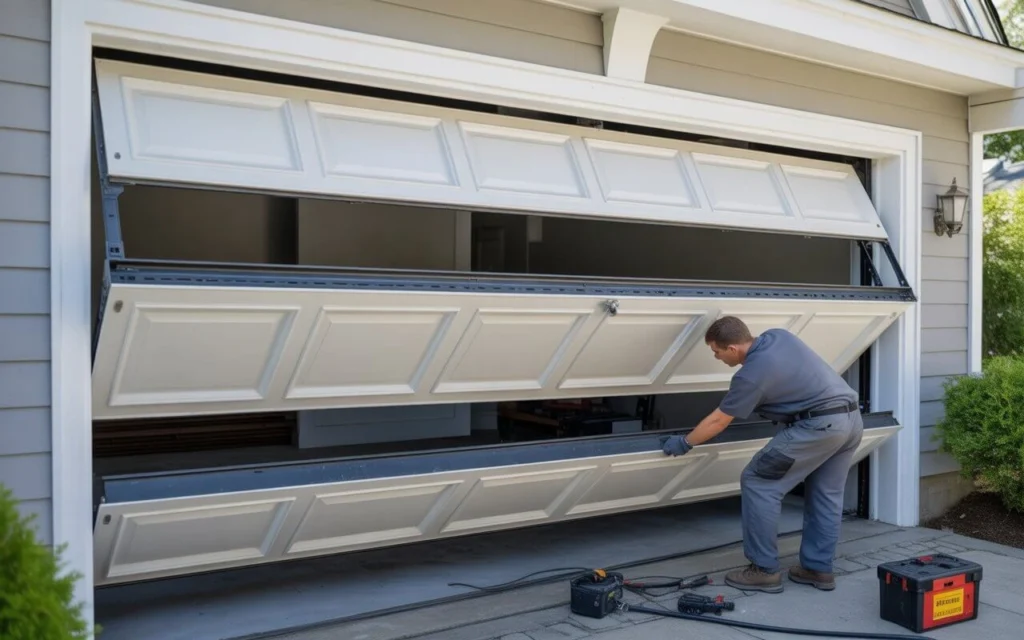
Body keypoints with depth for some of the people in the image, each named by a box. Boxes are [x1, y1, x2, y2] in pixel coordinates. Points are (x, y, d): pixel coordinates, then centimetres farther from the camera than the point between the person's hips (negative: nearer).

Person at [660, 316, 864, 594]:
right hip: (852, 419, 10)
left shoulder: (751, 374, -12)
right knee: (825, 495, 19)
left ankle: (765, 570, 3)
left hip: (820, 424, -9)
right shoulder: (778, 335, 10)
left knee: (758, 483, -2)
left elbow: (718, 421, -1)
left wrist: (684, 442, 12)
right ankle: (818, 568, 25)